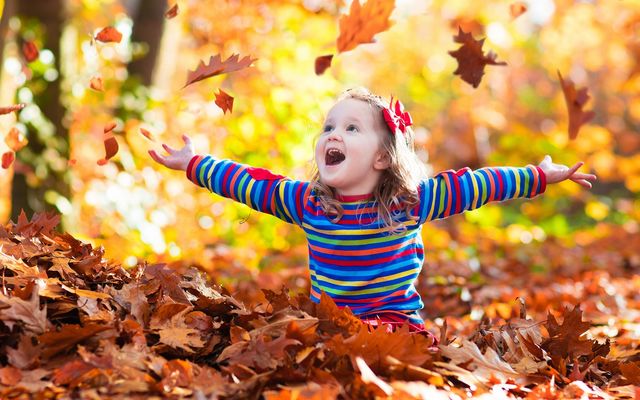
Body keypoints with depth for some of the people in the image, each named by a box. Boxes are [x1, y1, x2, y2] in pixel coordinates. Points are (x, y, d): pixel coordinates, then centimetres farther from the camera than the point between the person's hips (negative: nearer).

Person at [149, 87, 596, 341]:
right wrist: (193, 164, 17)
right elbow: (249, 183, 11)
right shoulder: (305, 201, 3)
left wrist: (543, 175, 1)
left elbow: (473, 185, -2)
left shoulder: (410, 201, -5)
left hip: (397, 323, -2)